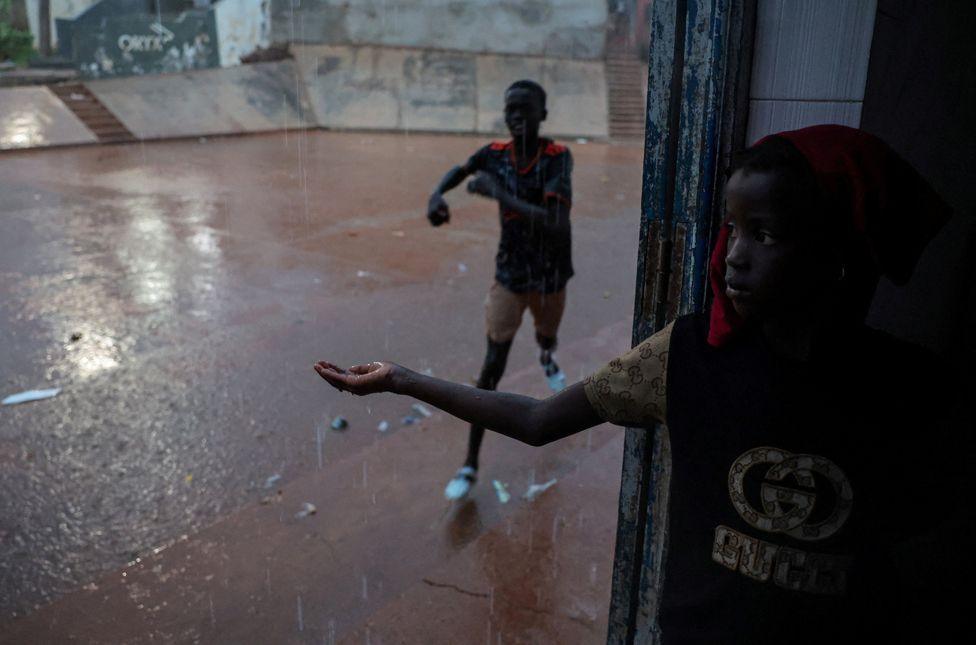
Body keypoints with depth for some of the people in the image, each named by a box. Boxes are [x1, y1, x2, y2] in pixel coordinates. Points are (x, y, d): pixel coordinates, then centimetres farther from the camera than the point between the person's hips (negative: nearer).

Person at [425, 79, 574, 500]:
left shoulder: (558, 158, -22)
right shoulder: (494, 155, -11)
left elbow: (555, 224, -36)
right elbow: (459, 170, 11)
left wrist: (497, 194, -38)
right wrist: (436, 195, -11)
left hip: (551, 279, 0)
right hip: (510, 277, 1)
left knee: (548, 337, 28)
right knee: (492, 367, -6)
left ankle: (545, 358, 70)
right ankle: (470, 465, 3)